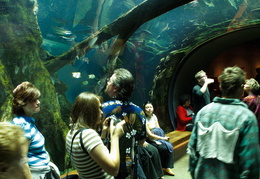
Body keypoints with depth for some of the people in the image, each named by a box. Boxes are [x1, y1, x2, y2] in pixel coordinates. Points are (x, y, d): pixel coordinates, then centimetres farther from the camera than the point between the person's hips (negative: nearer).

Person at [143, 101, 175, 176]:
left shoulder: (154, 116, 7)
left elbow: (159, 129, 8)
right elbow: (149, 135, -16)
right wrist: (163, 138, -13)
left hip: (158, 139, 6)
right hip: (150, 141, -6)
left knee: (170, 146, -17)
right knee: (166, 148, -23)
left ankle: (167, 167, -5)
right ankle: (164, 167, 0)